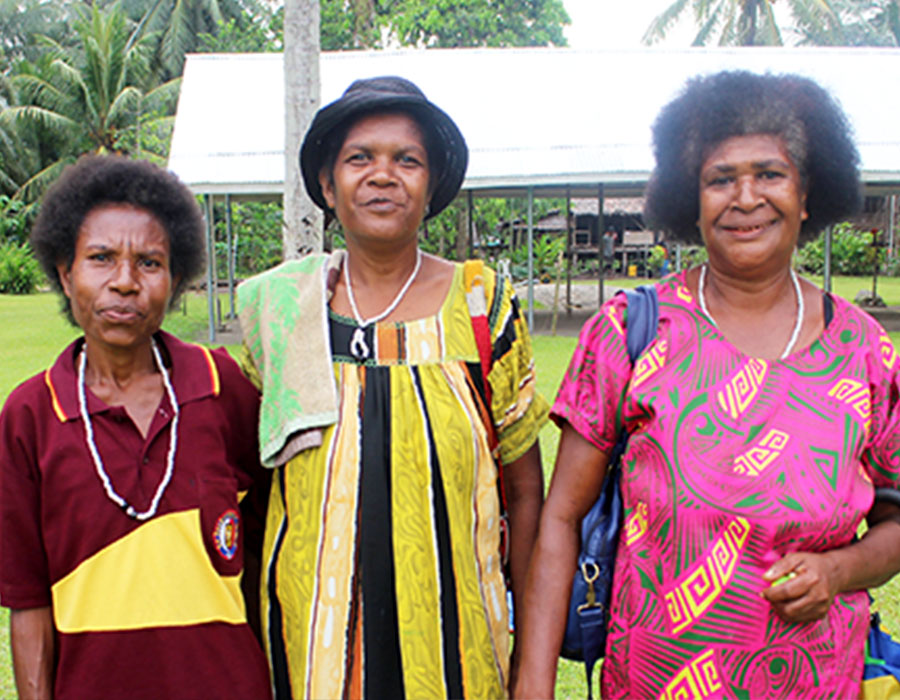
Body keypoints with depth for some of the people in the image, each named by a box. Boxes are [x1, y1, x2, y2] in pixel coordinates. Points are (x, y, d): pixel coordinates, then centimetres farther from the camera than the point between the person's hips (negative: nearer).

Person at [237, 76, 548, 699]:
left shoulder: (483, 308, -4)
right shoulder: (278, 308, 0)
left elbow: (525, 491, 1)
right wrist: (245, 637, 12)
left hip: (453, 631, -1)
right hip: (311, 635, 2)